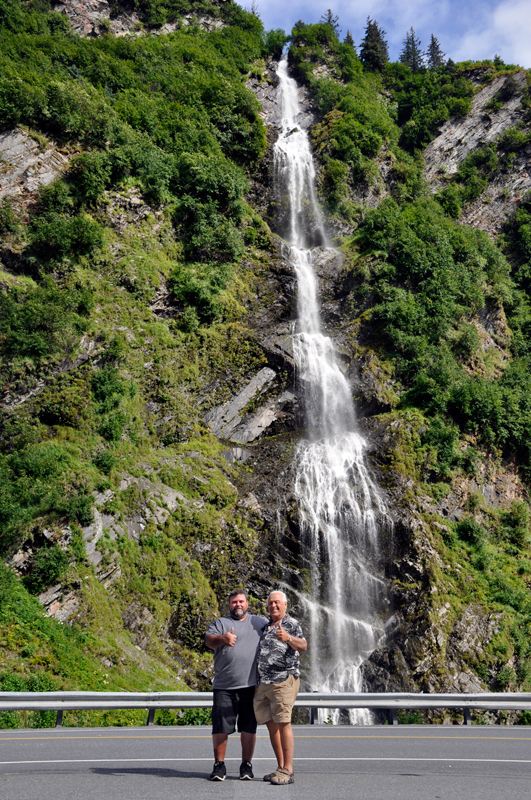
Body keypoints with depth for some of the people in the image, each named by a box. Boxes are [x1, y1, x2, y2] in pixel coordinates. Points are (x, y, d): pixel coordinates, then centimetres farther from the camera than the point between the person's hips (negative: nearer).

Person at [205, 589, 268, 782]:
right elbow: (209, 640, -10)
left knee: (249, 726, 5)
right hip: (224, 686, -1)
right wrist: (222, 639, -33)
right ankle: (219, 765, 13)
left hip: (250, 685, 1)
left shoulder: (260, 622, 15)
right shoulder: (220, 623, 7)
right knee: (220, 726, -1)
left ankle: (246, 765, 17)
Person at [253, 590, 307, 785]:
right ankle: (281, 768, 15)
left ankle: (288, 771, -7)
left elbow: (303, 646, -19)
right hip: (263, 682, 7)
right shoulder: (265, 626, 21)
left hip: (283, 679, -7)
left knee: (283, 723, -10)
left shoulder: (291, 624, -2)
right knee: (271, 724, 8)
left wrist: (288, 638, -39)